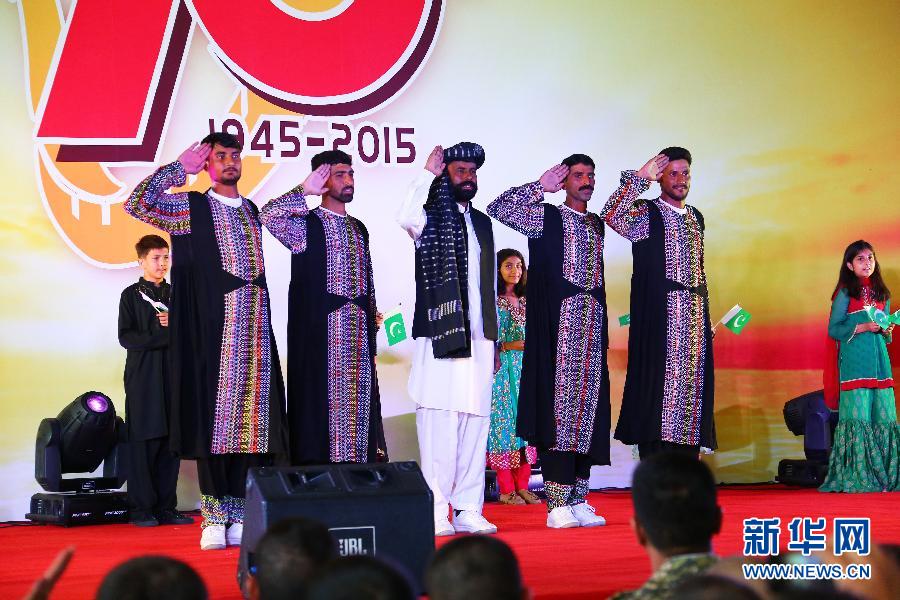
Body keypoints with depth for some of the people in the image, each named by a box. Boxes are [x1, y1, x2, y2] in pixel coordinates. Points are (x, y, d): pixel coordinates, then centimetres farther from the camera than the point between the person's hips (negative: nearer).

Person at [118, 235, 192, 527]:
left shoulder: (175, 294, 16)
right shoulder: (132, 294, 3)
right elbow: (126, 337, -6)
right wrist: (166, 336, -11)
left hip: (173, 373, 4)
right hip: (143, 375, -4)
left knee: (171, 442, 2)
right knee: (144, 441, -5)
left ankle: (166, 508, 7)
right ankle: (141, 509, 0)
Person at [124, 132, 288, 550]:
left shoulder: (252, 211, 20)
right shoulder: (191, 207, 5)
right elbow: (136, 205, -7)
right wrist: (180, 166, -4)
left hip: (254, 323, 5)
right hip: (213, 326, -5)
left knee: (251, 413, 0)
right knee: (214, 412, -7)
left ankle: (240, 514, 3)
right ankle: (214, 516, -3)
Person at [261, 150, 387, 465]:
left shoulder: (359, 229, 18)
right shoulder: (307, 225, -1)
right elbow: (268, 215, -20)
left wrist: (372, 314, 16)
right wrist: (304, 190, -19)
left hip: (358, 334, 6)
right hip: (321, 329, -6)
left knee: (356, 398, 4)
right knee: (323, 396, -7)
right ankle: (318, 468, -4)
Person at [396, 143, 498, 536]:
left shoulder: (482, 223, 20)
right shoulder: (431, 218, 2)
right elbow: (405, 218, -24)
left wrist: (493, 339, 18)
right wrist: (428, 172, -14)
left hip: (478, 339, 6)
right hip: (439, 338, -5)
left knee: (475, 423, 3)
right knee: (438, 424, -8)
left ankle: (468, 510, 7)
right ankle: (436, 512, -5)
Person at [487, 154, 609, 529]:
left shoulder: (596, 224, 20)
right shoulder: (546, 217, 3)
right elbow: (498, 209, -9)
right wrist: (541, 186, -7)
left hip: (591, 328, 6)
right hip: (556, 326, -6)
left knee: (588, 404, 5)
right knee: (558, 404, -9)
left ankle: (578, 498, 11)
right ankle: (557, 504, -8)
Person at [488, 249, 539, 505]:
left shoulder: (526, 301, 15)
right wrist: (509, 346, -16)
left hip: (526, 369, 5)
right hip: (501, 368, -5)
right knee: (504, 422, -6)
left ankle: (522, 486, 7)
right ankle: (507, 489, -2)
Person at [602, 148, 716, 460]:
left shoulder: (695, 217, 19)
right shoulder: (647, 214, -2)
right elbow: (613, 216, -24)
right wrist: (639, 177, -24)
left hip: (694, 317, 7)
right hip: (660, 318, -6)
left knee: (691, 387, 4)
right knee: (660, 386, -9)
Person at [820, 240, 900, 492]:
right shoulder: (845, 293, 1)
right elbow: (833, 329, -4)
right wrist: (862, 327, -14)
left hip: (879, 360, 5)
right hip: (853, 361, -5)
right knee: (857, 416, -8)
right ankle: (855, 477, -3)